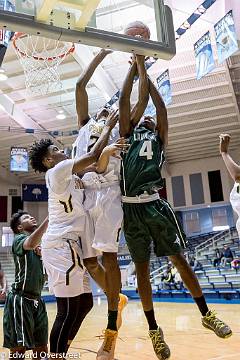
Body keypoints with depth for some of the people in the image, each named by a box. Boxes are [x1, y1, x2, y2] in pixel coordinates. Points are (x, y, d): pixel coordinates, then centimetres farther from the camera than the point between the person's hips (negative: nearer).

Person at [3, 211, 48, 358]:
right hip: (20, 300, -7)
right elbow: (31, 244, -34)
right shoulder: (19, 239, -8)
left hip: (37, 301, 7)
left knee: (42, 350, 11)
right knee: (18, 350, -5)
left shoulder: (41, 244, 15)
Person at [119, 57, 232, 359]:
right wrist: (134, 66, 19)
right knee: (141, 268, 7)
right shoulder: (128, 134, 20)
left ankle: (206, 314, 22)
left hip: (154, 204, -1)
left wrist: (146, 74, 20)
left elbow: (160, 106, 12)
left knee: (179, 258, 4)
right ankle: (154, 329, 19)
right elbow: (124, 101, 14)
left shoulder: (158, 138, 19)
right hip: (130, 208, 1)